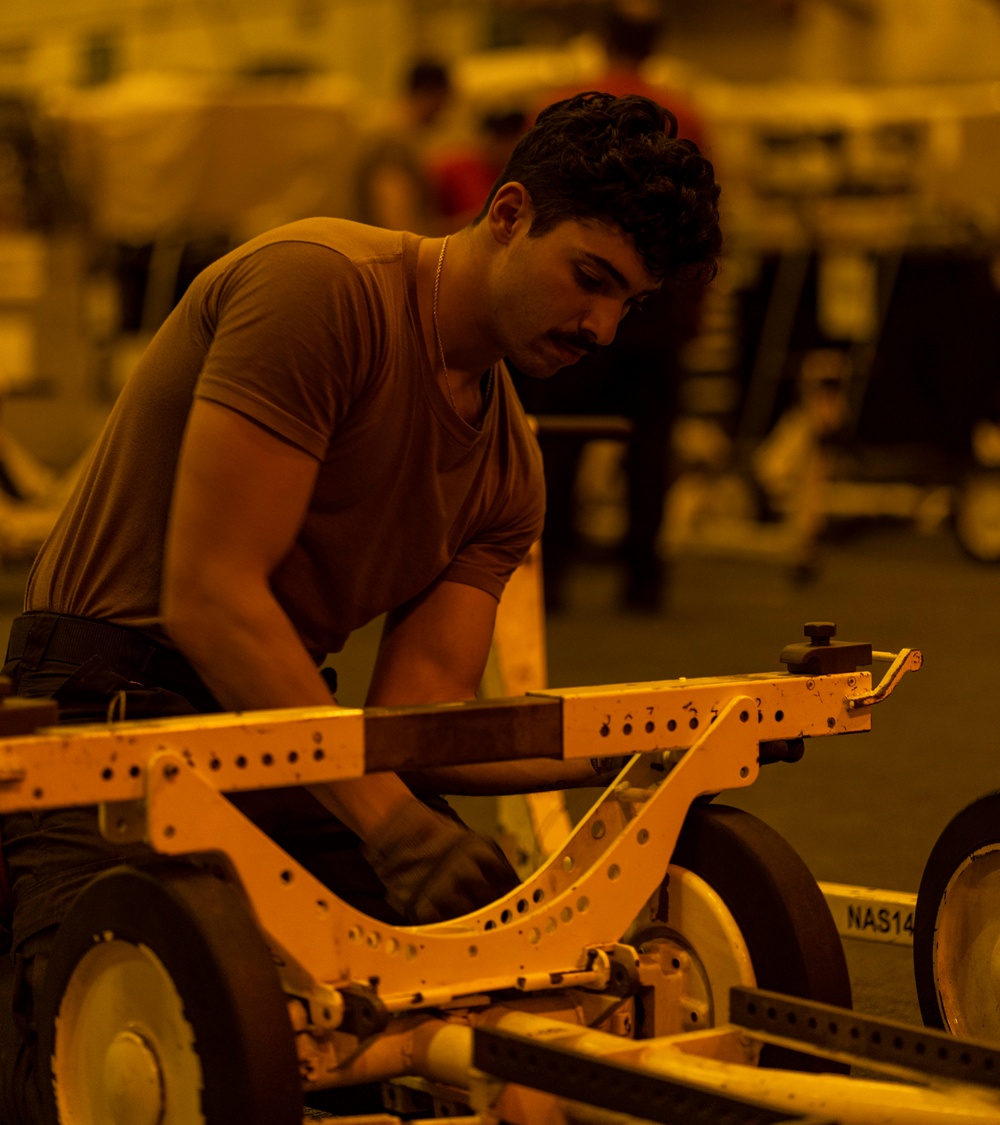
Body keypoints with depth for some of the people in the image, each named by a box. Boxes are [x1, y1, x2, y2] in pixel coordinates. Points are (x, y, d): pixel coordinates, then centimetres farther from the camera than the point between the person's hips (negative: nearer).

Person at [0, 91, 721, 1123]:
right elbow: (207, 594, -22)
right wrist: (385, 815, -27)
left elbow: (417, 712, 1)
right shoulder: (320, 286, -15)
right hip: (114, 709, -7)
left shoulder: (508, 471, 10)